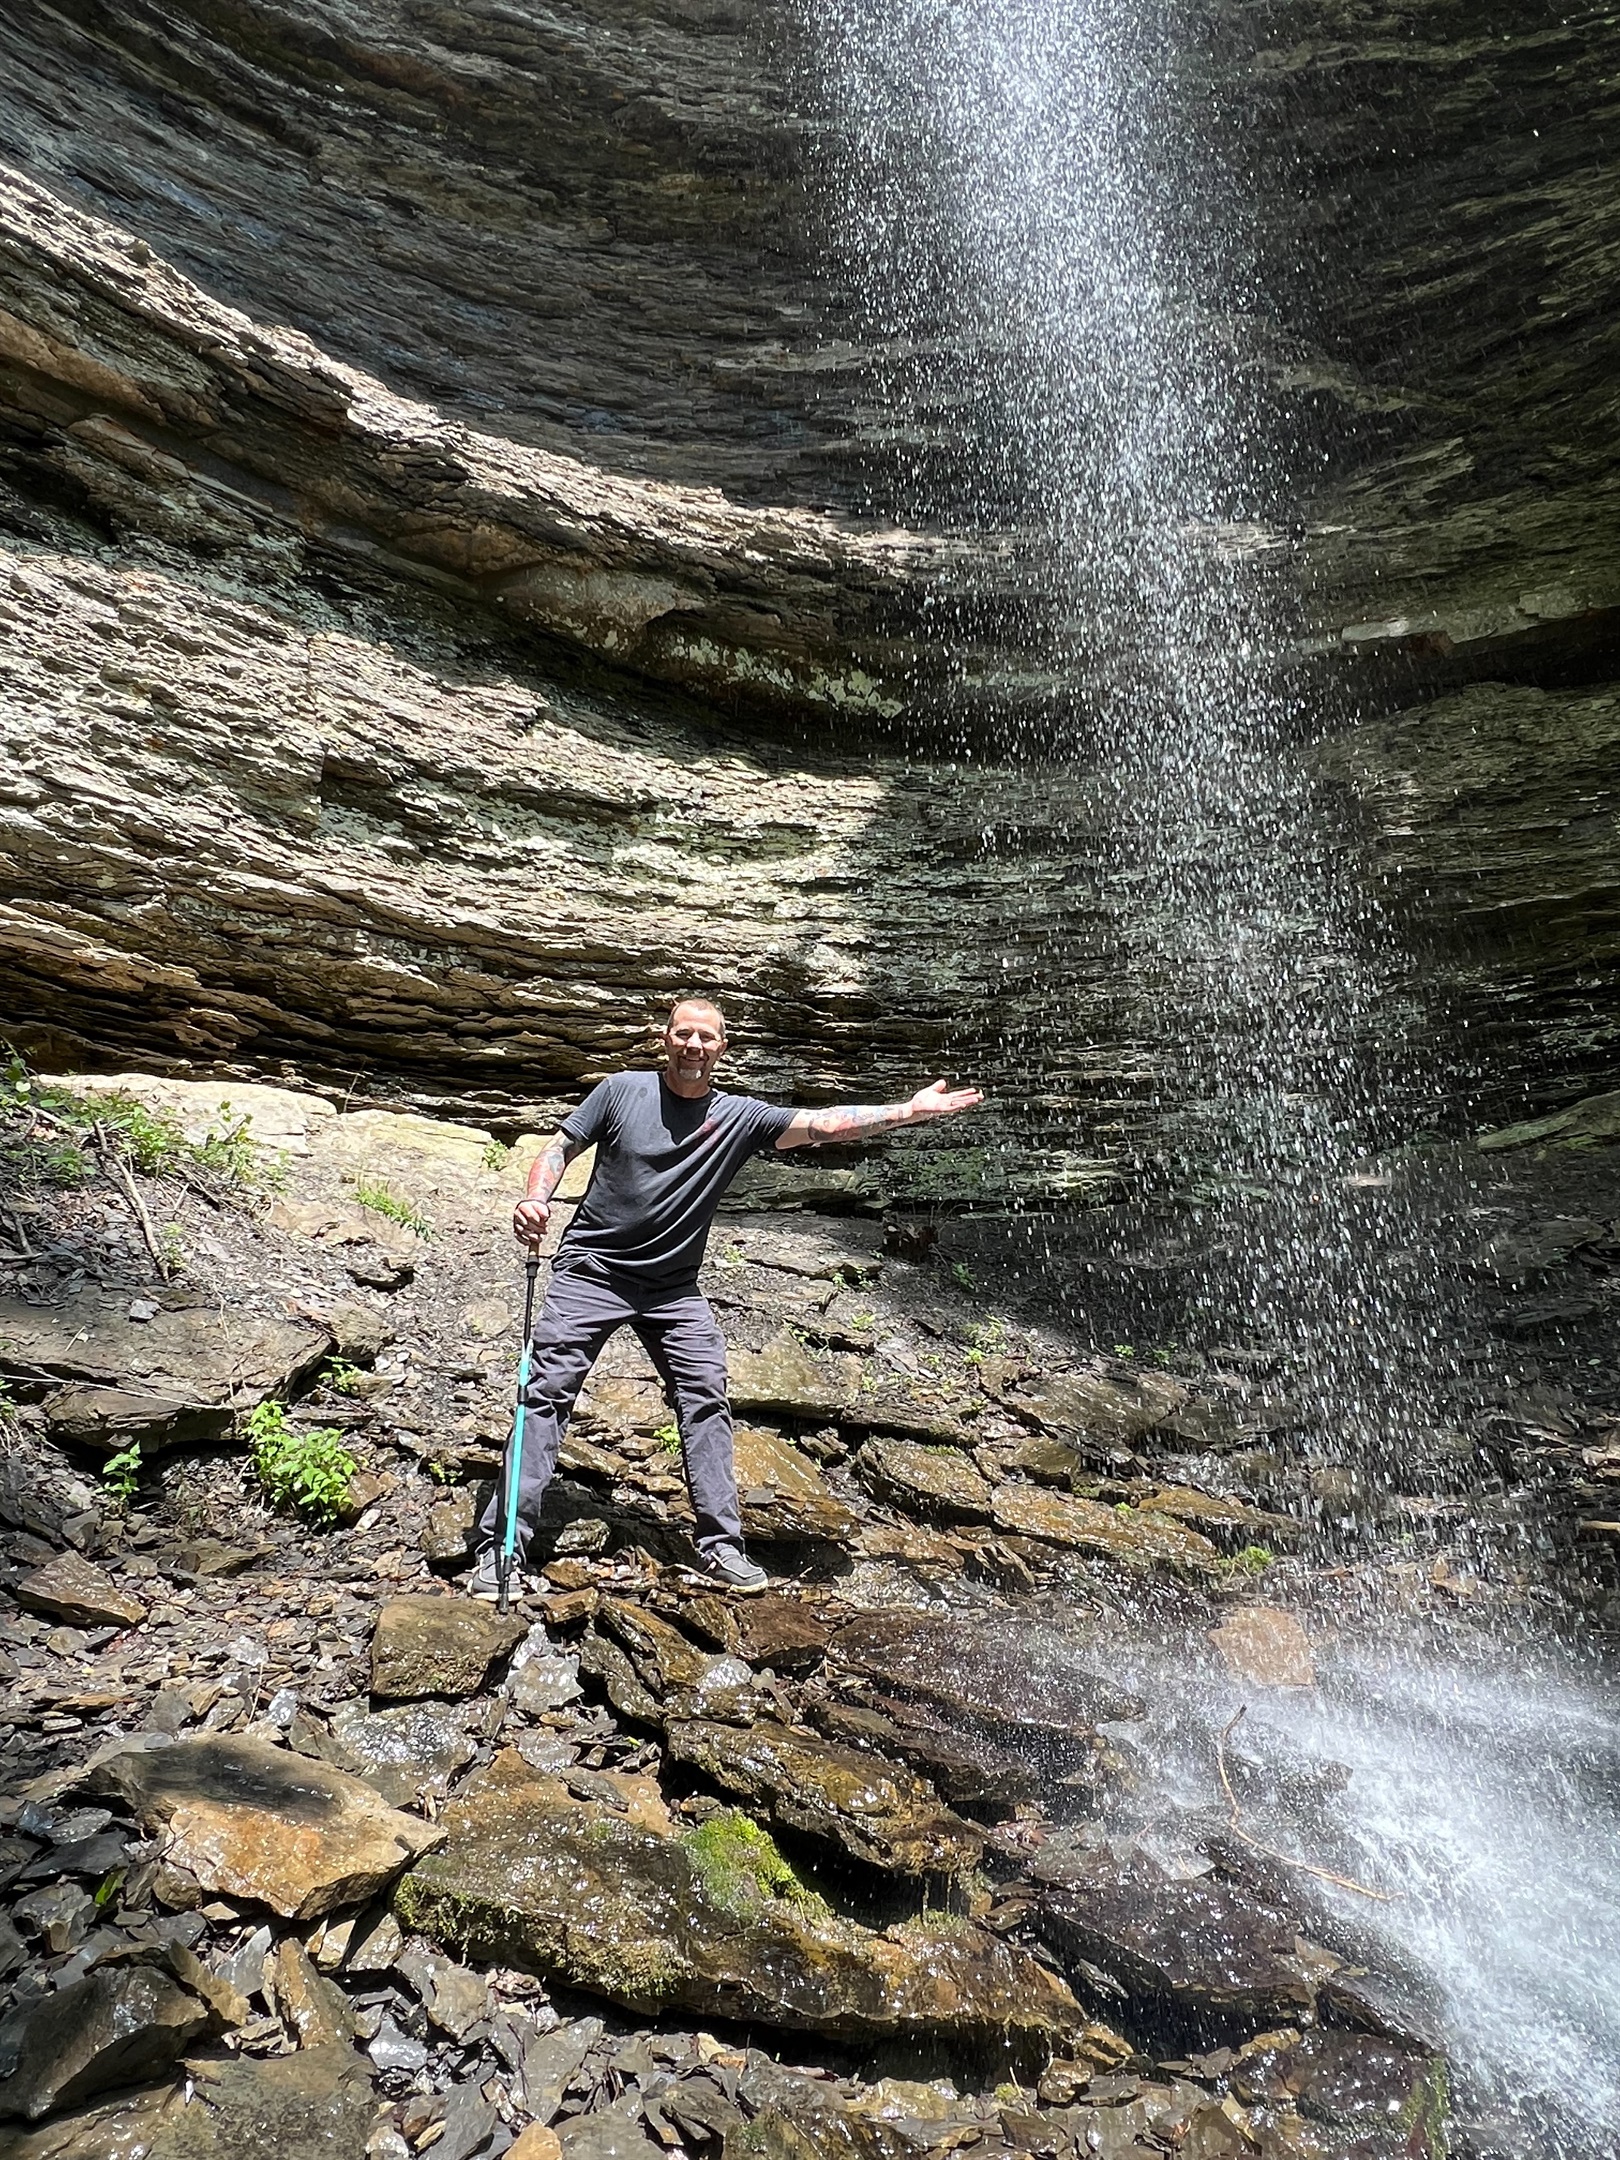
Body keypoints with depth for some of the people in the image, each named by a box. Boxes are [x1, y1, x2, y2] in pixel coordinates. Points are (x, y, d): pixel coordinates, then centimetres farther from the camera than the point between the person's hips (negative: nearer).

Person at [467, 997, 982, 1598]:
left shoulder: (740, 1116, -2)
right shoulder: (623, 1090, -3)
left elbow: (823, 1124, -10)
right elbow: (560, 1147, 2)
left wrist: (911, 1111, -18)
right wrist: (536, 1198, -18)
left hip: (673, 1286, 2)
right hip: (591, 1271, -2)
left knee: (705, 1396, -5)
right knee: (545, 1393, -6)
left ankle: (720, 1546, 4)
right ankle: (502, 1546, 0)